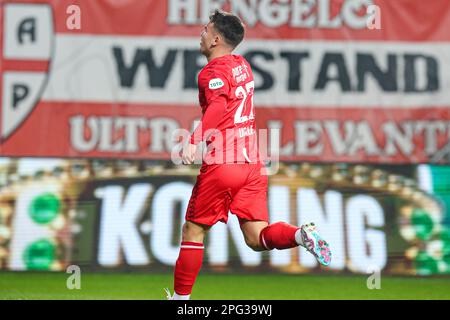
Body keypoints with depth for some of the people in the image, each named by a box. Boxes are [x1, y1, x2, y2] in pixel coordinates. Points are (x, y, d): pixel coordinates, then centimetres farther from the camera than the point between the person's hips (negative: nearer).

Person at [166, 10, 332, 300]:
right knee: (256, 238, 4)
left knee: (193, 231, 8)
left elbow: (218, 106, -28)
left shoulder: (213, 71, -8)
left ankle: (180, 297, 13)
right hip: (253, 163, 7)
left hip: (220, 166, -7)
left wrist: (194, 141, -37)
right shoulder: (242, 65, 15)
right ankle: (302, 235, -22)